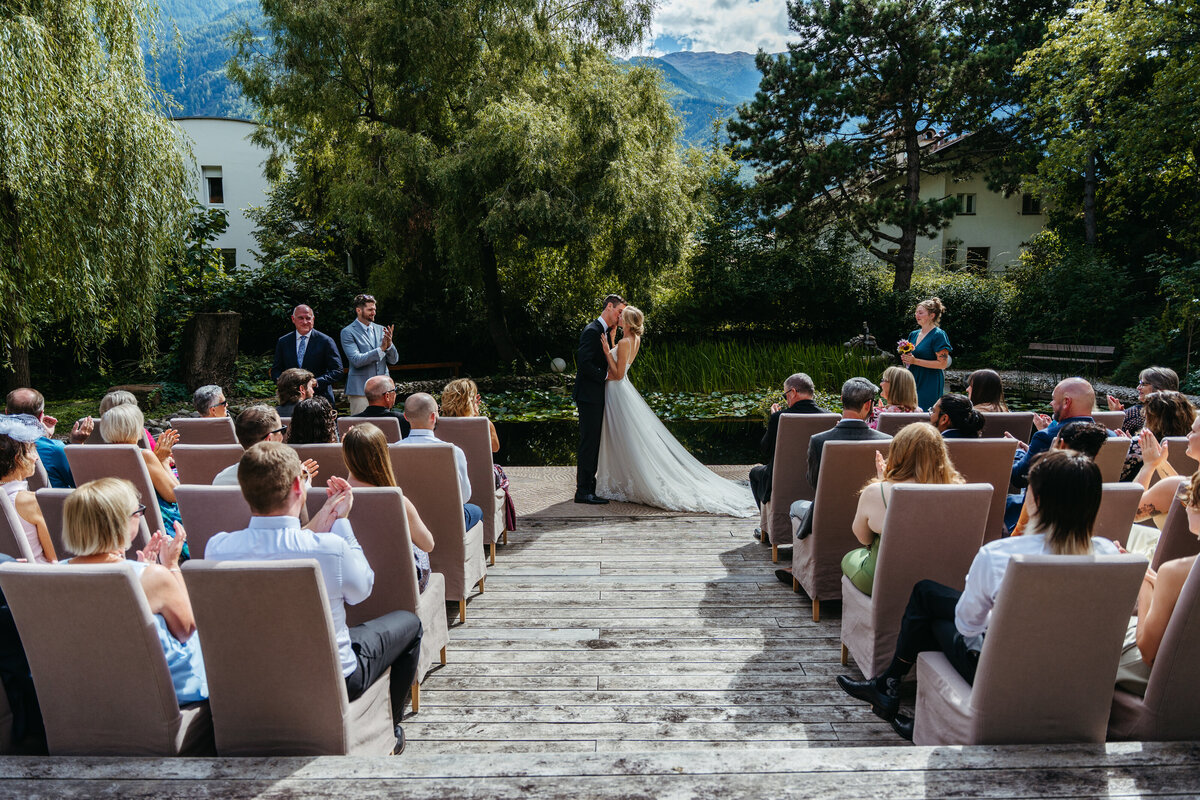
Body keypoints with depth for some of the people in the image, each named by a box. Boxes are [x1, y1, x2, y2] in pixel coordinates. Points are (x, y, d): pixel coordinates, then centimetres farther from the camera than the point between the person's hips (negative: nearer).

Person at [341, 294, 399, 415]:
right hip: (361, 390, -5)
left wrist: (389, 344, -11)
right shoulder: (348, 332, -4)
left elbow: (394, 360, 9)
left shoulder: (381, 330, 12)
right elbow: (356, 360, -16)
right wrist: (381, 349, -21)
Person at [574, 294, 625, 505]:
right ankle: (583, 491, -3)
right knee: (589, 443, -7)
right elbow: (584, 363, -22)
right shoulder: (592, 331, -14)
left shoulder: (602, 332, 18)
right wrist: (605, 375, -15)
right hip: (589, 396, -10)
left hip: (596, 396, 10)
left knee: (593, 442, 14)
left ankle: (588, 485, 22)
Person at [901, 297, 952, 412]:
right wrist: (906, 359, 1)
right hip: (913, 383, 7)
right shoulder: (913, 334, 14)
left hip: (930, 384, -7)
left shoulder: (938, 335, -8)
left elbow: (943, 364, -15)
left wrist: (915, 361, -17)